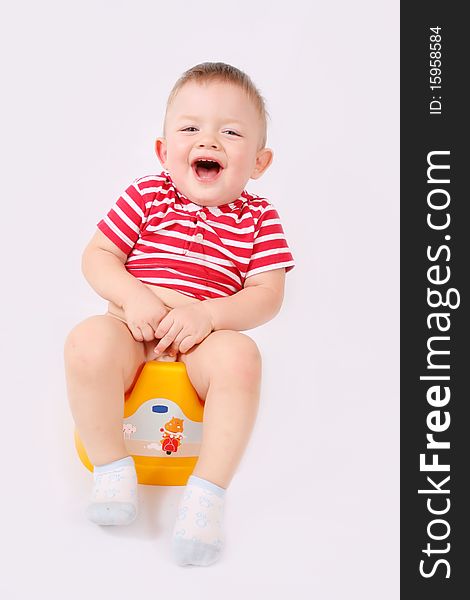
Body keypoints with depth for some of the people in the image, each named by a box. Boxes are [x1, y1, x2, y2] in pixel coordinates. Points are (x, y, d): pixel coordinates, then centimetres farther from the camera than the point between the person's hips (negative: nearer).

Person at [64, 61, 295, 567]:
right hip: (134, 328, 1)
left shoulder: (257, 217, 3)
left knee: (240, 356, -34)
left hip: (208, 337, 0)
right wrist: (133, 296, -18)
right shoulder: (147, 196, 3)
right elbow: (95, 256, 2)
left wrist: (207, 313, -21)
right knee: (87, 343, -31)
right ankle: (111, 468, -13)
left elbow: (267, 294, -5)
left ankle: (207, 492, -24)